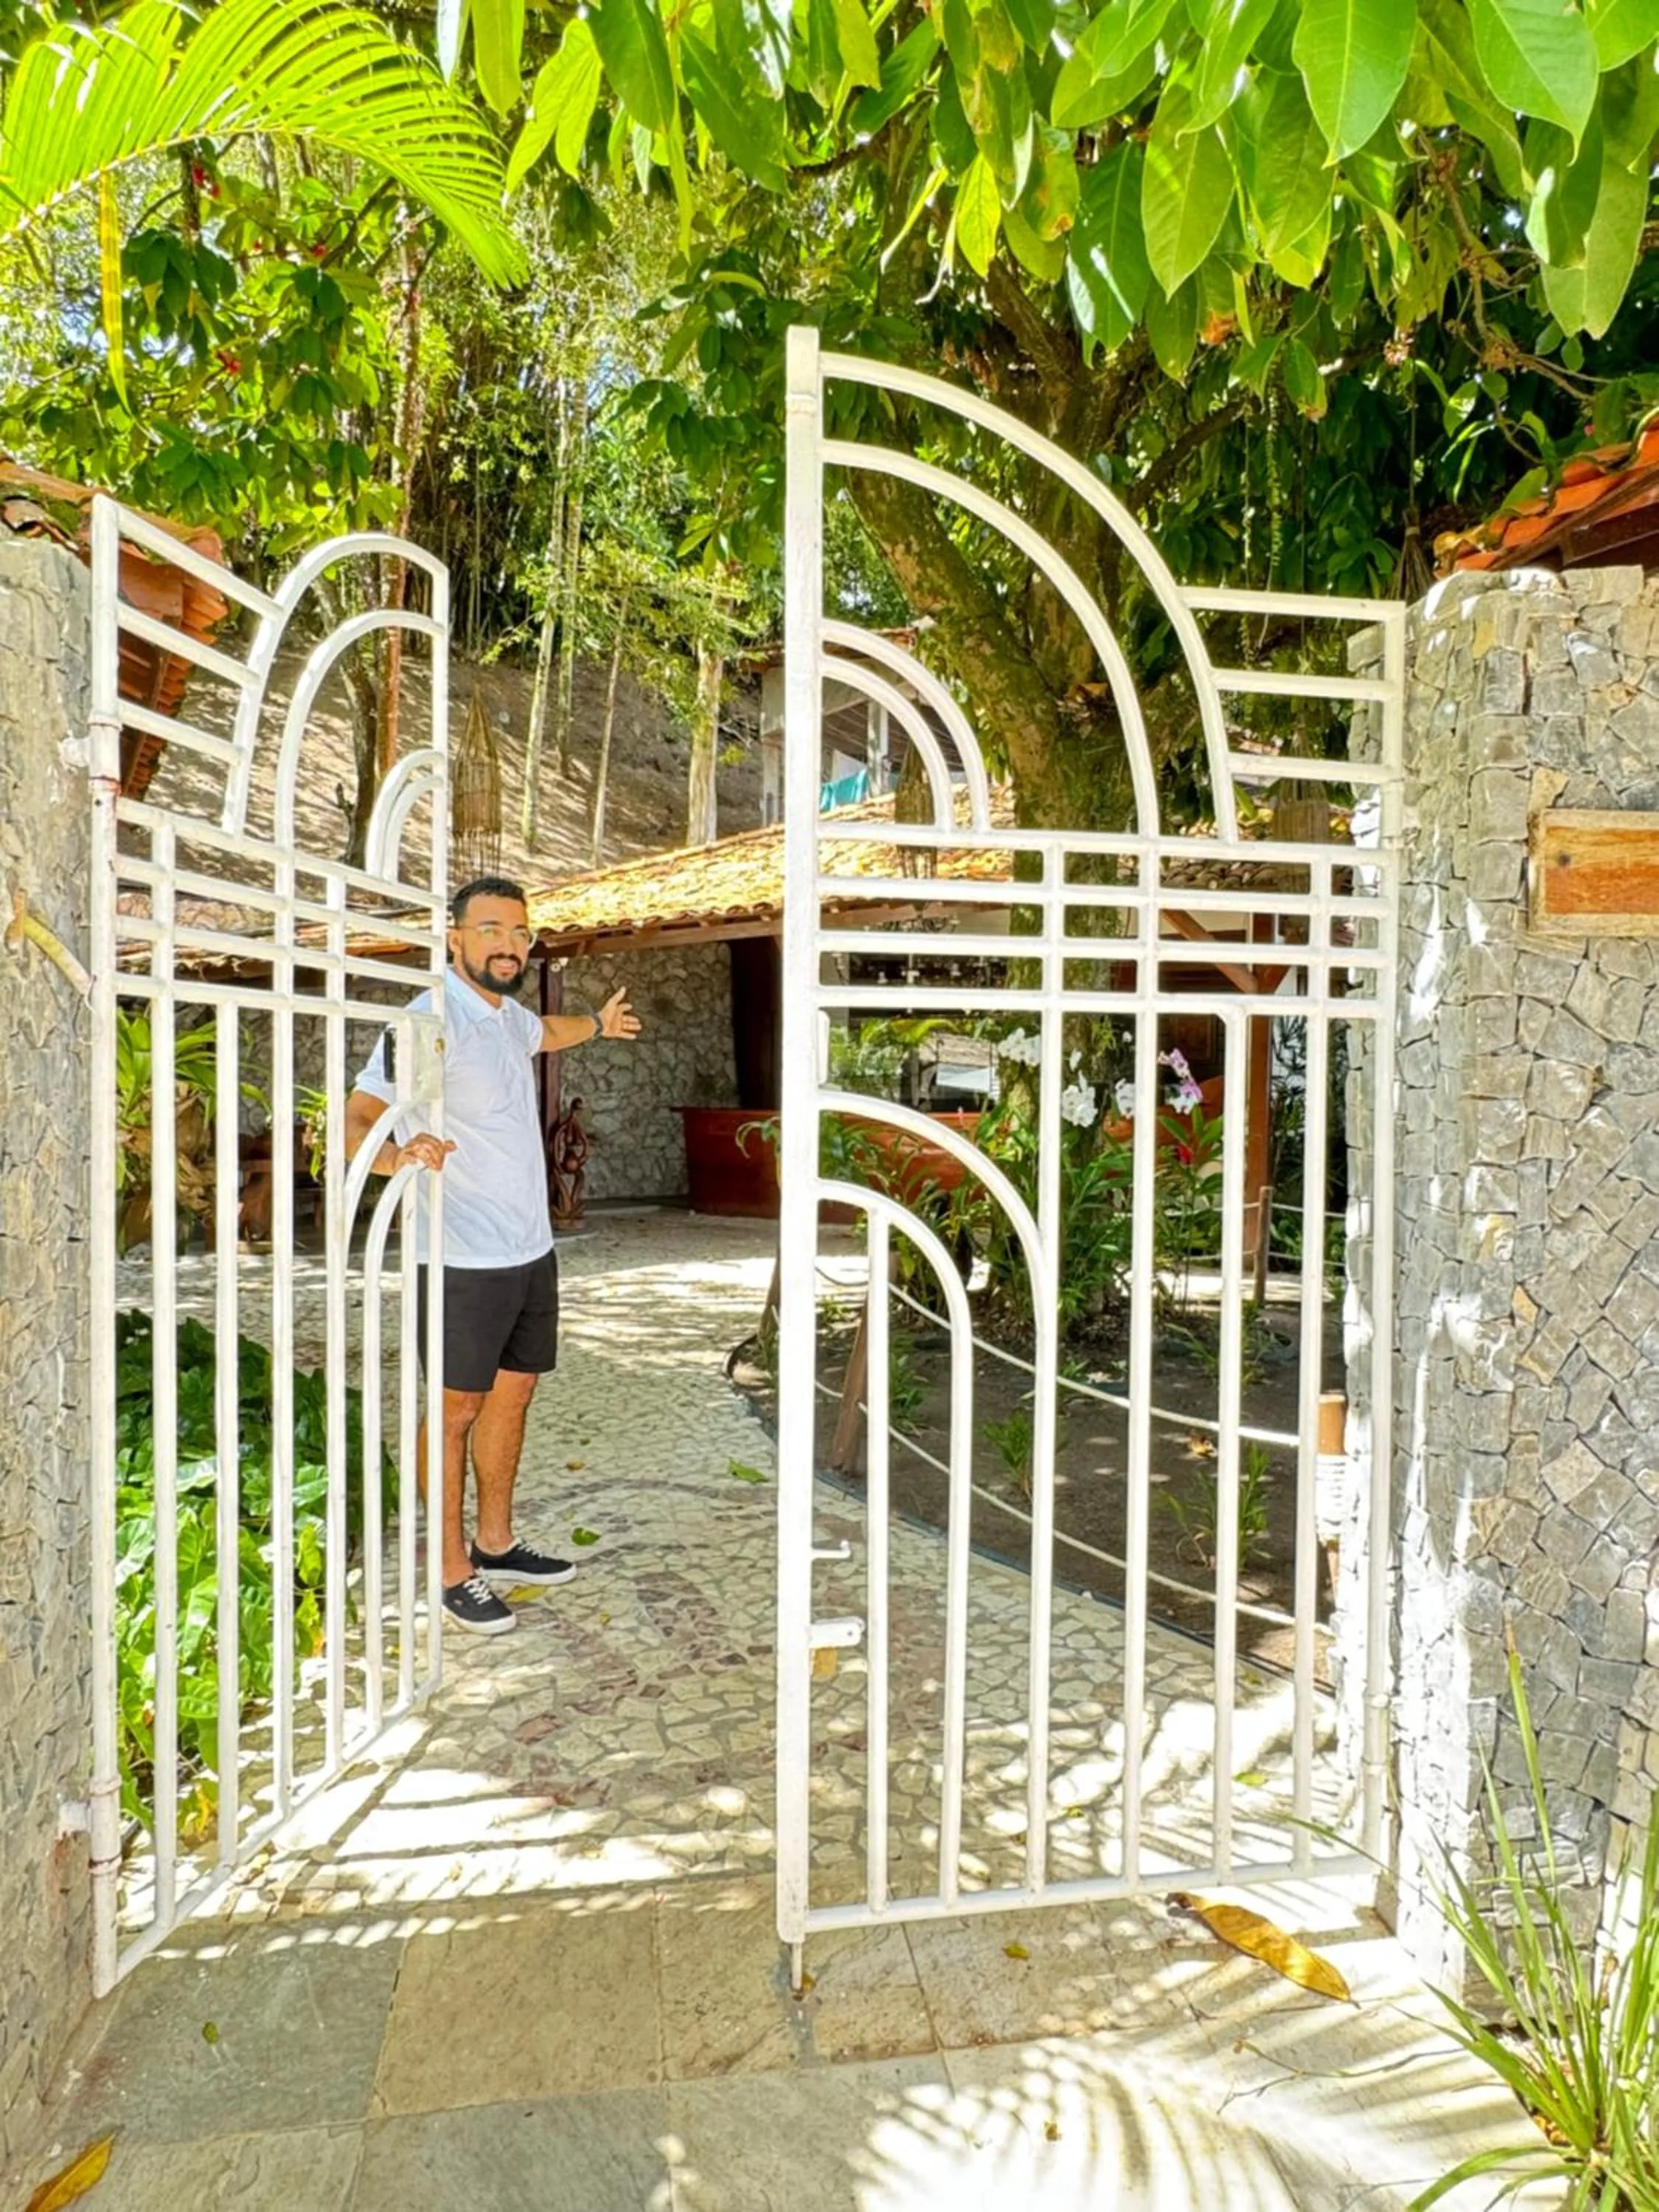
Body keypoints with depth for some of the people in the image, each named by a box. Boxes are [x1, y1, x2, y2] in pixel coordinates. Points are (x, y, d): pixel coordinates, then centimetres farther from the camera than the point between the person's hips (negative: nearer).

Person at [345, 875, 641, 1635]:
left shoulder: (507, 1014, 9)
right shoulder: (431, 1022, -18)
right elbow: (354, 1120, -25)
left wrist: (597, 1023, 53)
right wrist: (399, 1153, -46)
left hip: (531, 1250, 9)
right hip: (465, 1261, -8)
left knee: (512, 1394, 16)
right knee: (457, 1409, 4)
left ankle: (496, 1543, 31)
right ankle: (453, 1570, 17)